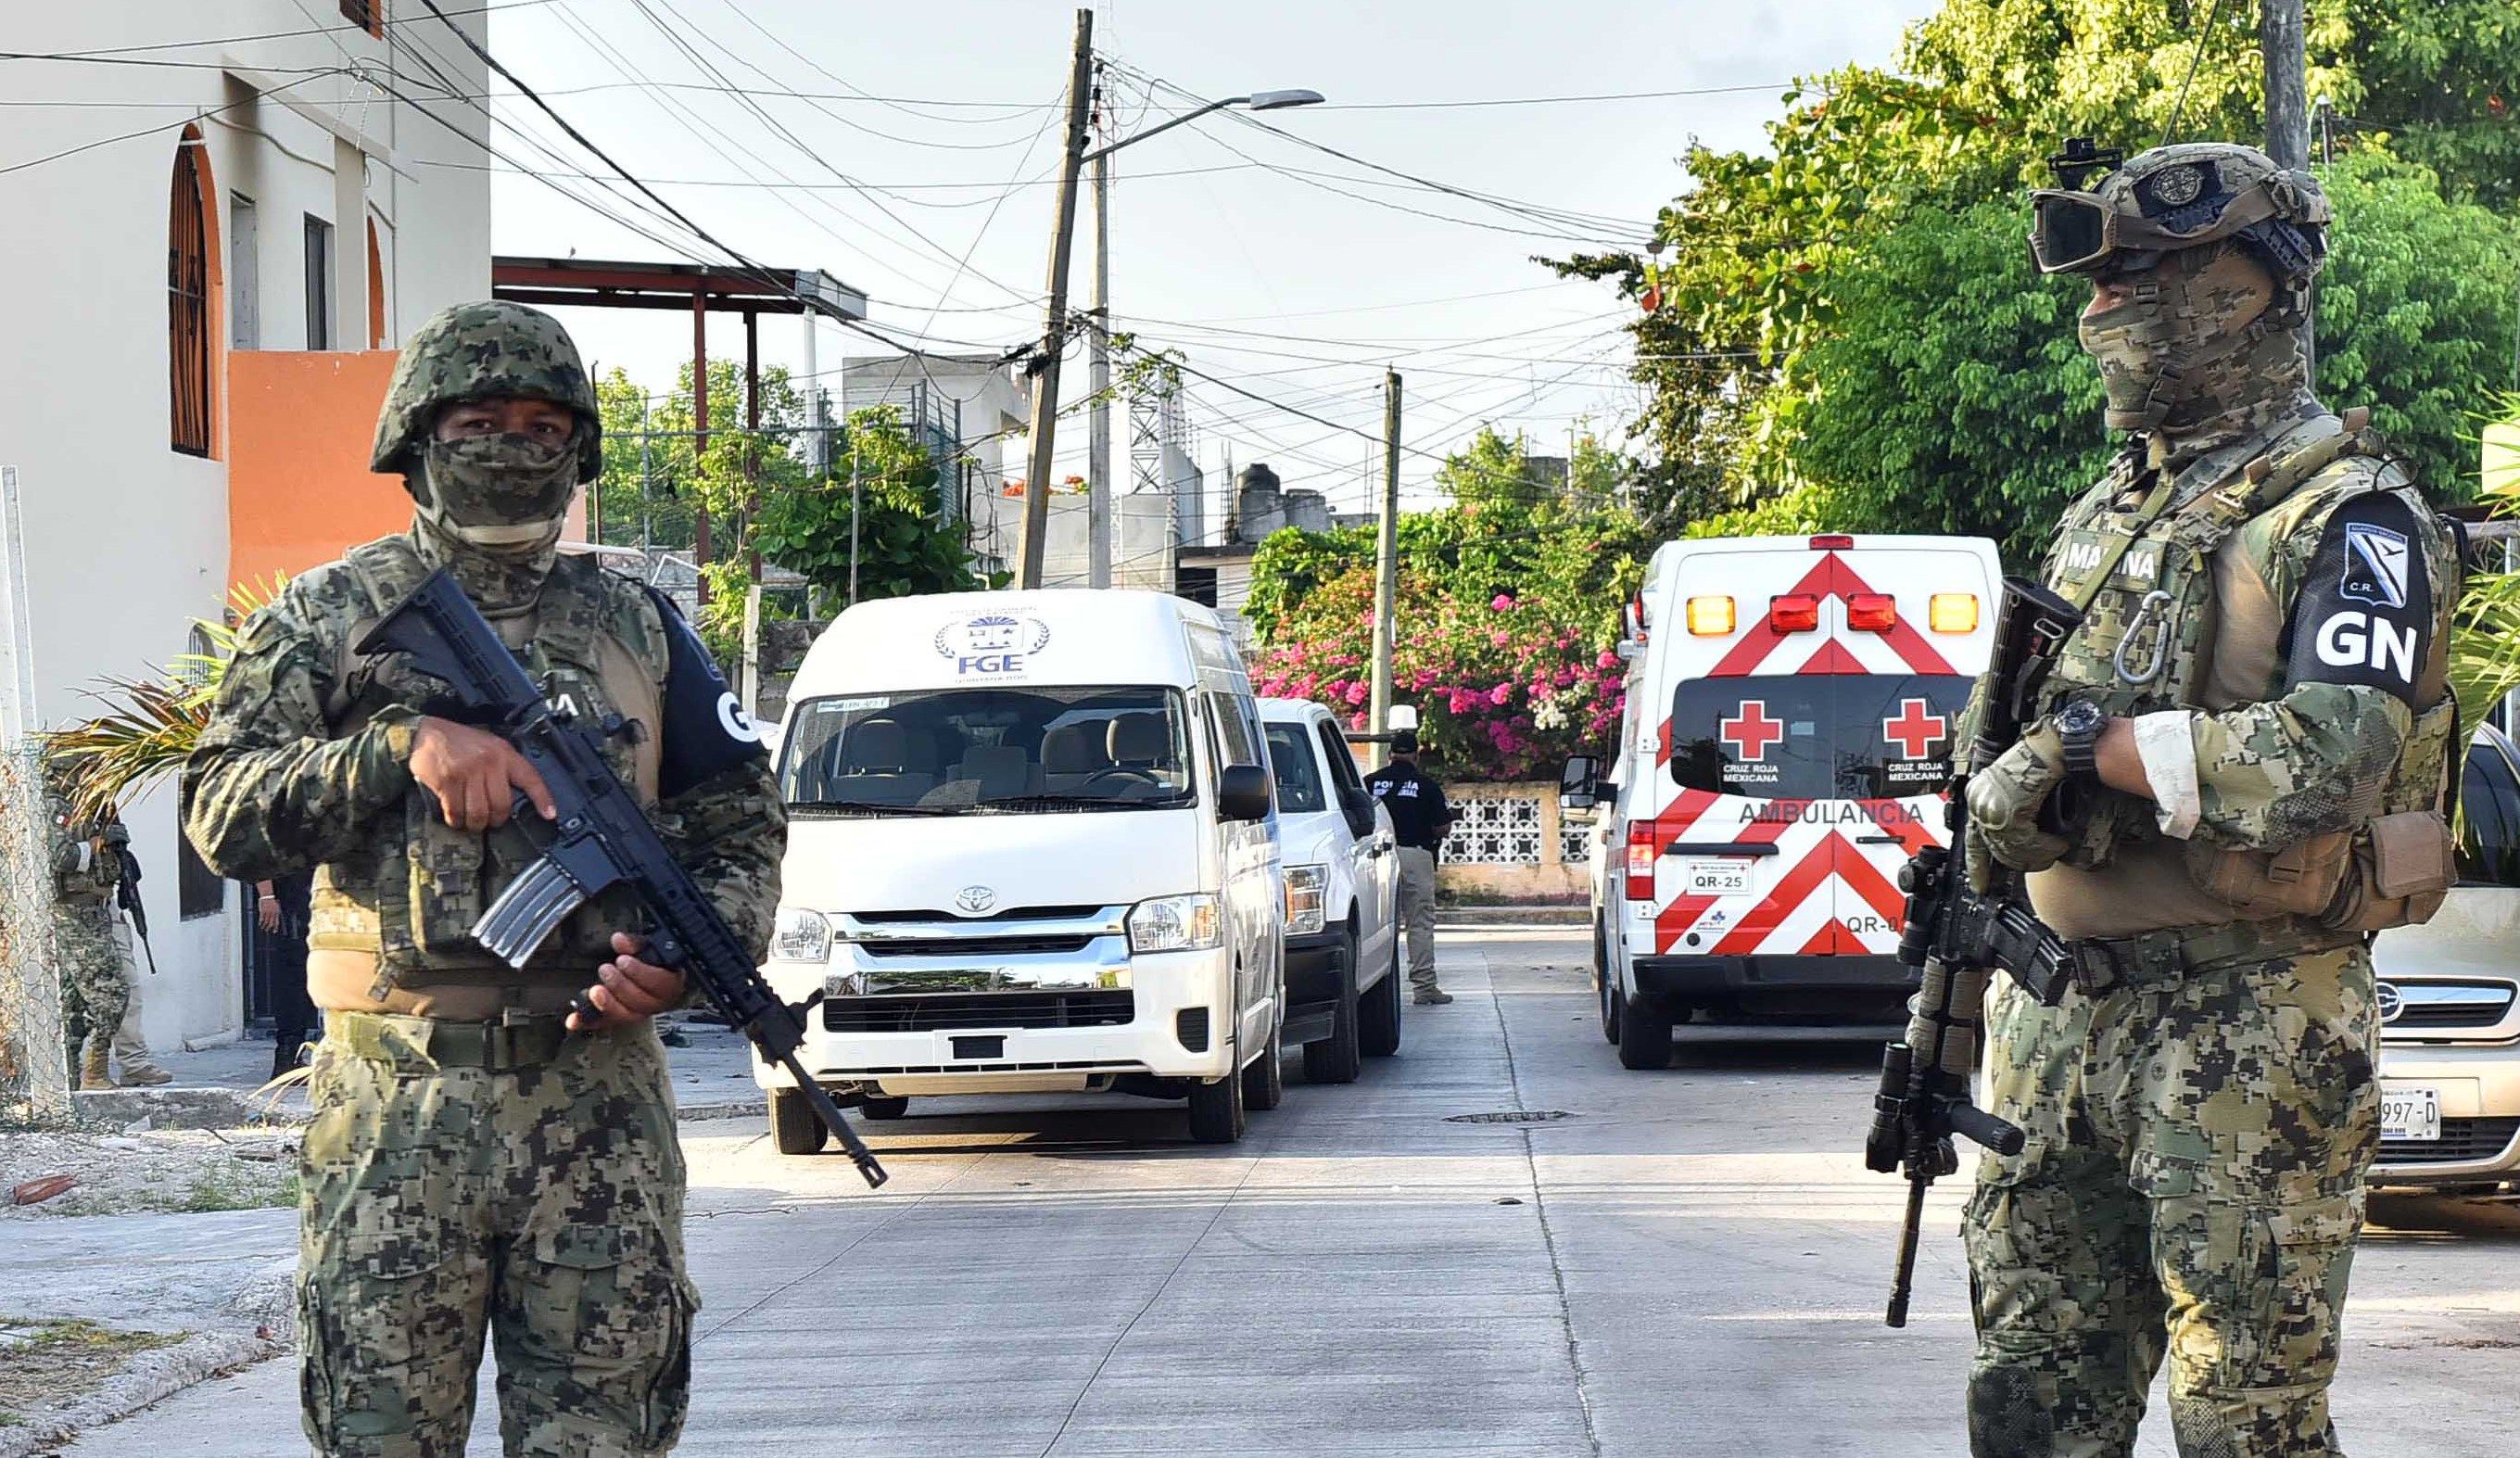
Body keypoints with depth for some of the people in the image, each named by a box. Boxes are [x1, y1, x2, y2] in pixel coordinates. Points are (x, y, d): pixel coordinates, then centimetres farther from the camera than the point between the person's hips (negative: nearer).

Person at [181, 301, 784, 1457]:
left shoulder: (635, 625, 12)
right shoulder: (328, 619, 5)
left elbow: (740, 820, 16)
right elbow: (221, 817, -6)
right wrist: (400, 745, -19)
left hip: (601, 1104, 2)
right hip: (397, 1106, -2)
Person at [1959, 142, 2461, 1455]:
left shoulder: (2348, 518, -8)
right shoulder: (2105, 516, 19)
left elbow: (2334, 757, -23)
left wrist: (2093, 744, -19)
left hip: (2251, 1030, -8)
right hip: (2056, 1012, 8)